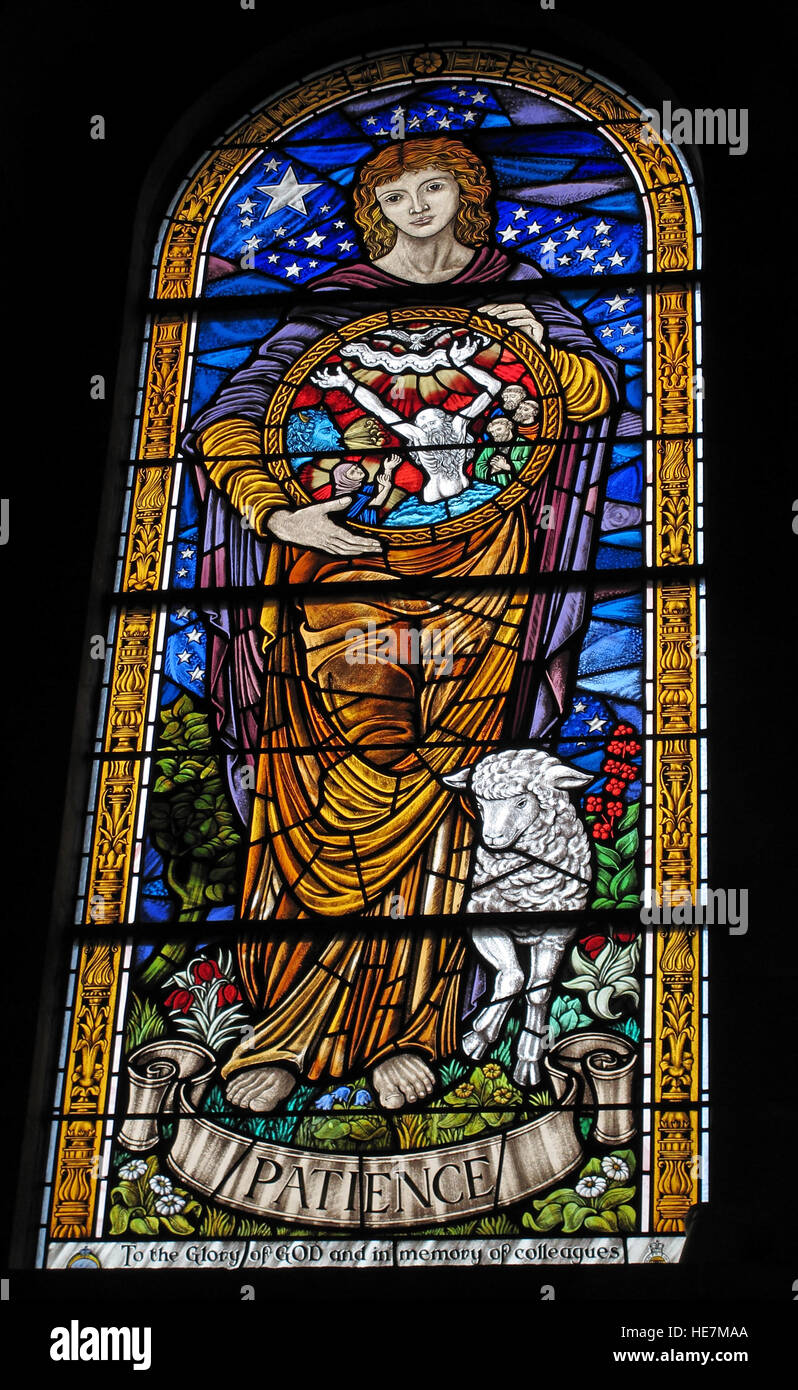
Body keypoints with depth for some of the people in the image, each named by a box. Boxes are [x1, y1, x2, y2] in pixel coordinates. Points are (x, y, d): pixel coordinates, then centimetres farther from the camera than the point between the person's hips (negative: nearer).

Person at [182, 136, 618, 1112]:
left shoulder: (508, 286, 17)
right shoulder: (339, 299, 9)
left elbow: (598, 393, 12)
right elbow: (225, 425, 0)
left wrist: (541, 347, -8)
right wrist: (279, 515, -17)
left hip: (479, 559, 2)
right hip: (350, 548, -2)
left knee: (443, 777, -9)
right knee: (363, 775, -16)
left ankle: (408, 1026, -4)